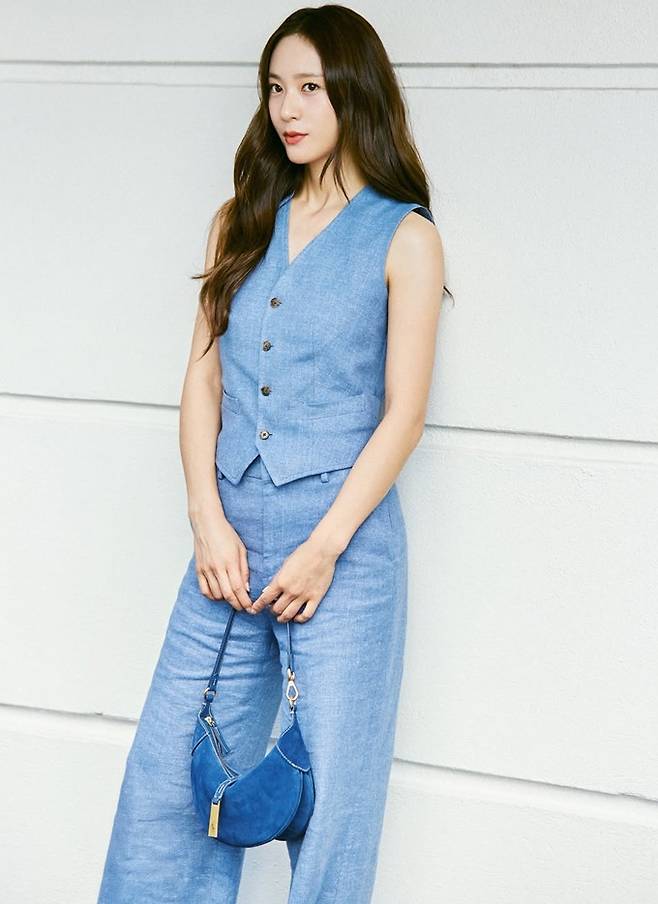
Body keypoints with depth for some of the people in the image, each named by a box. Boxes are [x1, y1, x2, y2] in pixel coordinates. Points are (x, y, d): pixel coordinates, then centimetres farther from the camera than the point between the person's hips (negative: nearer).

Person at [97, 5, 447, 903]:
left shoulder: (403, 237, -1)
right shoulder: (239, 223, 12)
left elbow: (403, 412, -5)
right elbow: (202, 380, 8)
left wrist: (324, 548, -12)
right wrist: (209, 521, -4)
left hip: (343, 540, -4)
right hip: (232, 535, 4)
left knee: (330, 796, 4)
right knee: (166, 779, 7)